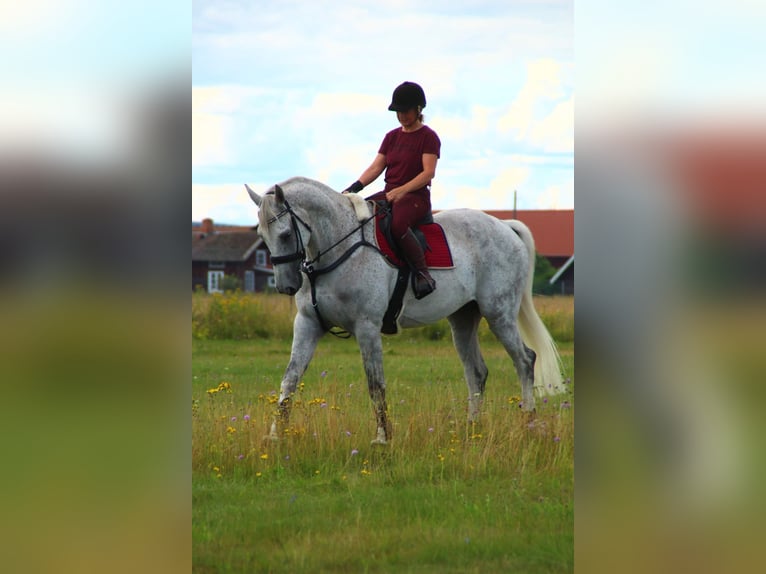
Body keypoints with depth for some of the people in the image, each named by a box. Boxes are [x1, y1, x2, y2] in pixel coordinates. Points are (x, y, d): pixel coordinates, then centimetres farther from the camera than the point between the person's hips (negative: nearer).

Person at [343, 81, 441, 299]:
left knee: (397, 224, -38)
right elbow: (376, 167, 12)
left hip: (415, 197, -7)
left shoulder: (428, 137, -2)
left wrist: (401, 191, -22)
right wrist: (354, 188, -4)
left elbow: (428, 173, -12)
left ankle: (423, 274, -29)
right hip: (389, 195, 7)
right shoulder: (392, 137, 17)